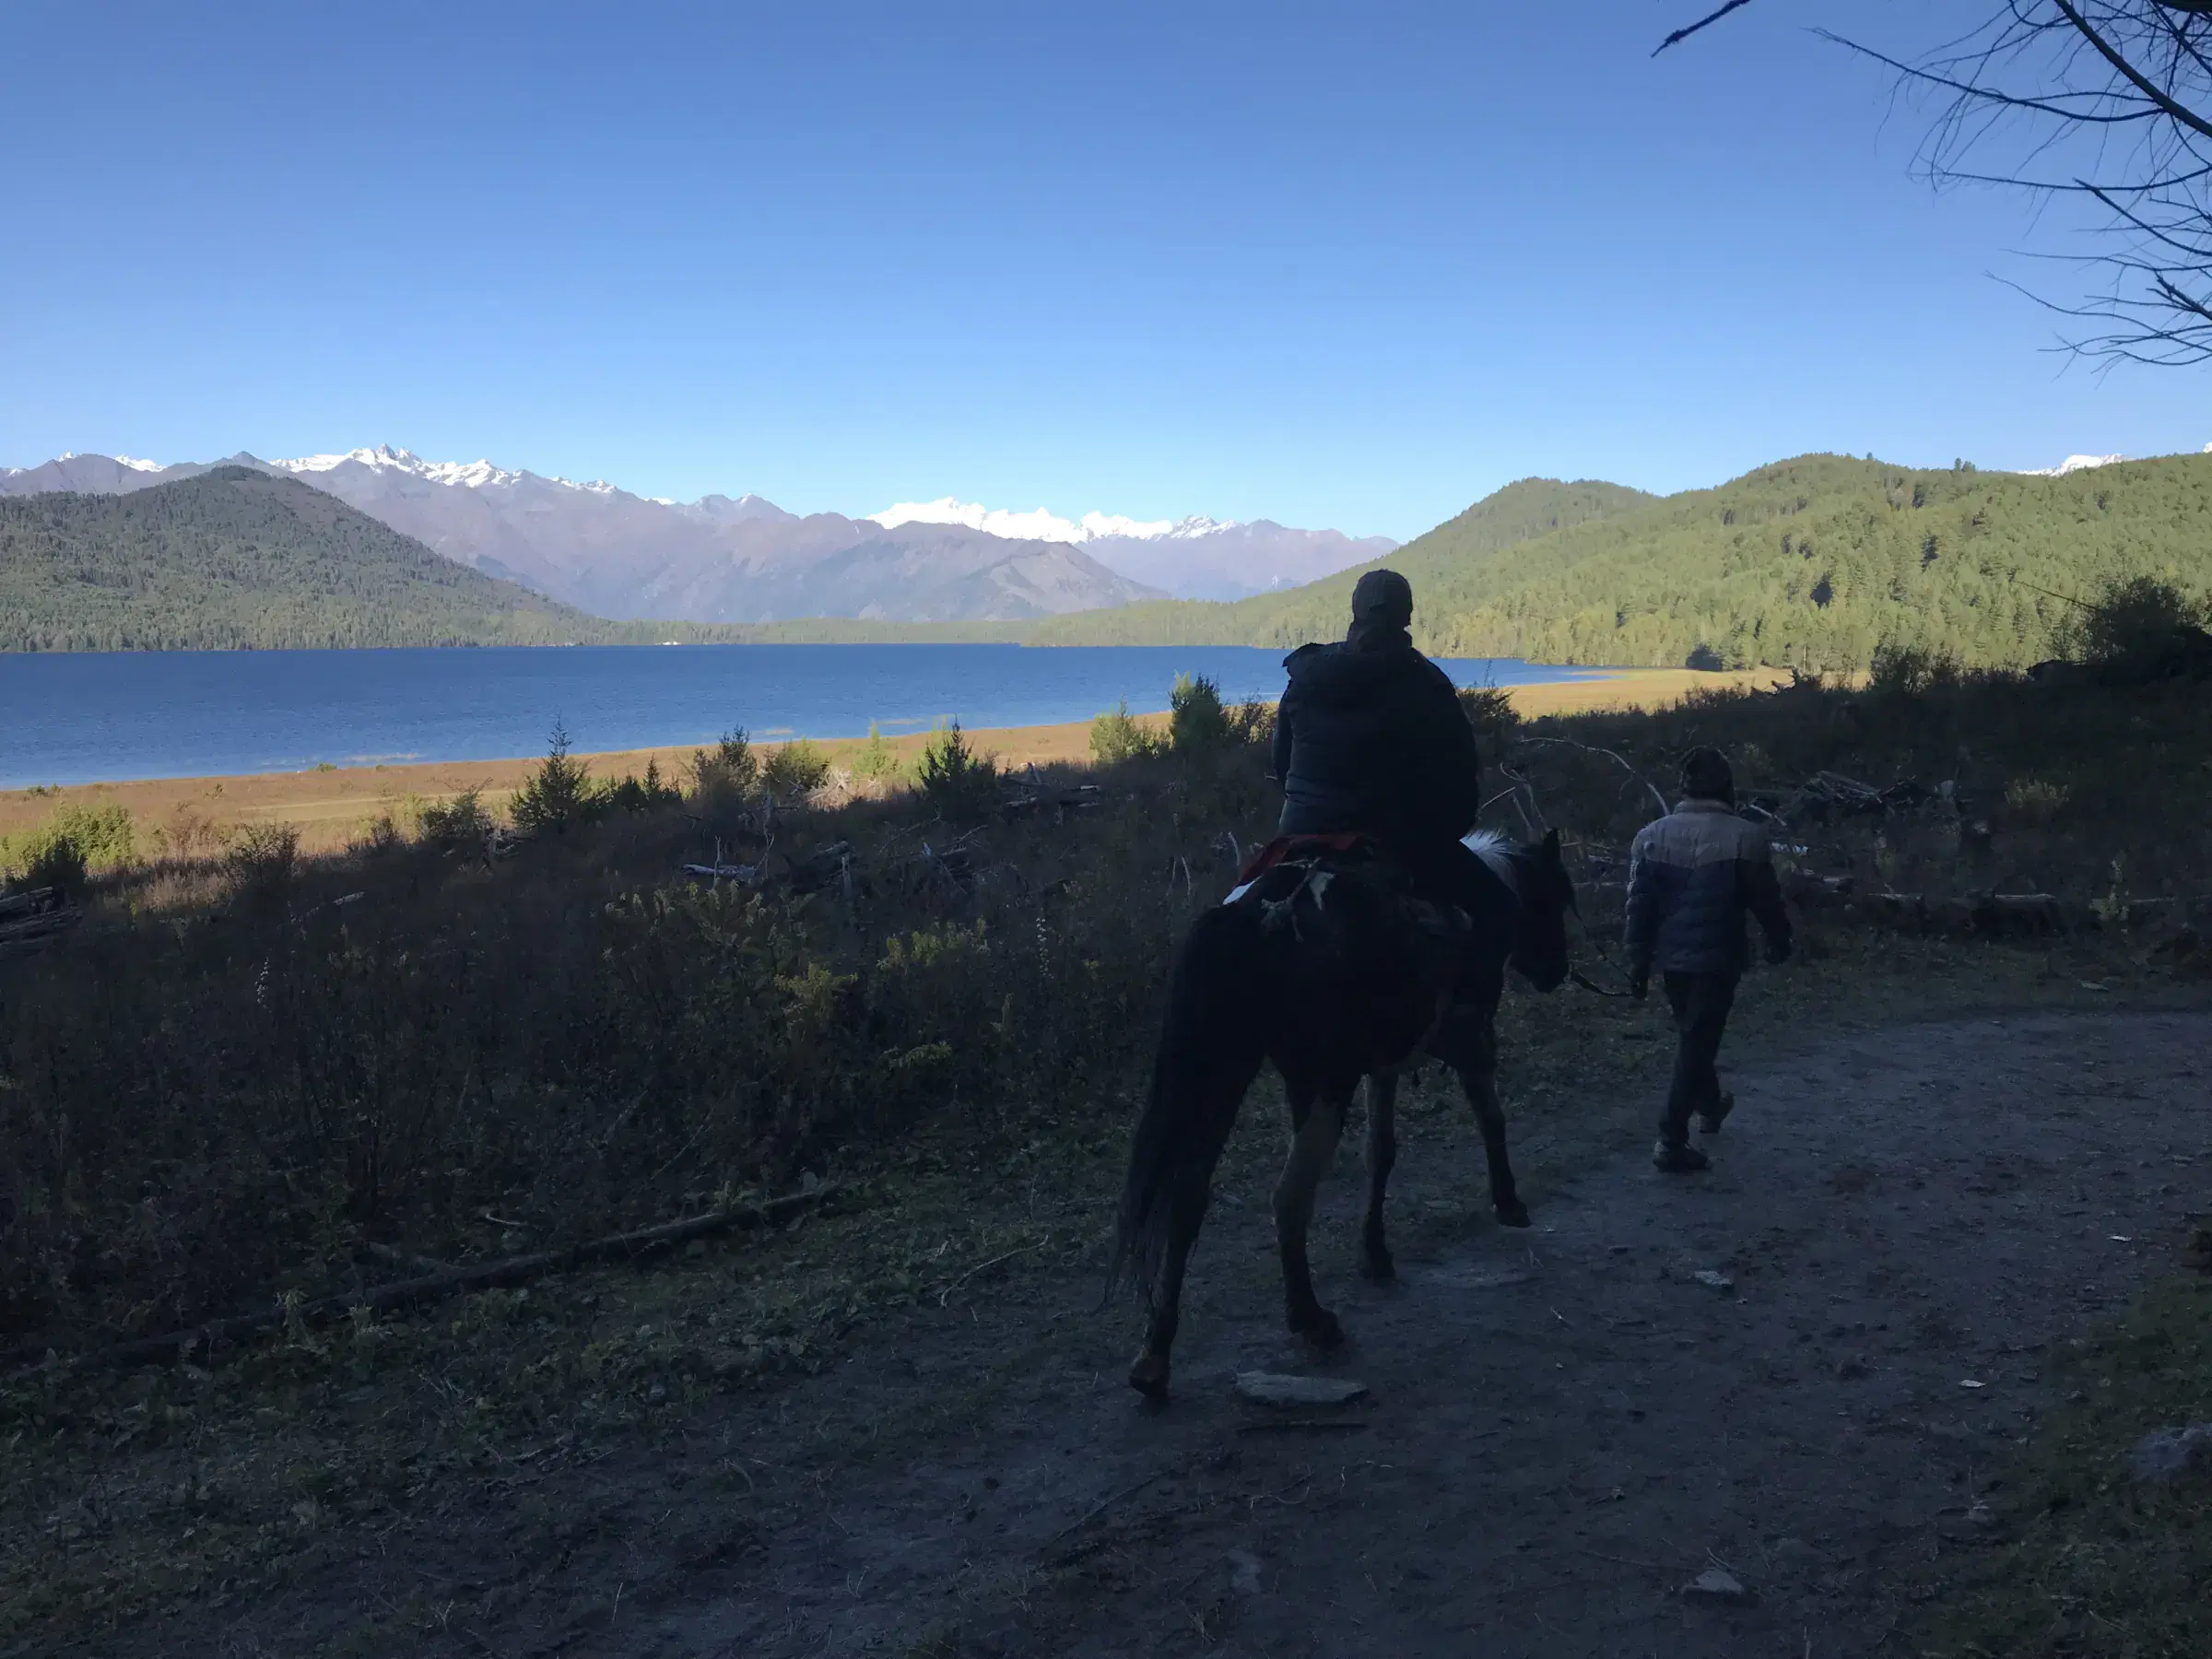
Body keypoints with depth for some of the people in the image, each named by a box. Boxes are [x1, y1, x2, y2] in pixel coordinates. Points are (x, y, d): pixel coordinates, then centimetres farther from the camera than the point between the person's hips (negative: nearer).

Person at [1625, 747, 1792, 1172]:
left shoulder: (1652, 835, -2)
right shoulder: (1744, 837, -12)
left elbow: (1639, 905, 0)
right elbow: (1766, 899, -3)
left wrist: (1638, 960, 7)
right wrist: (1779, 940, 15)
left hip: (1672, 956, 5)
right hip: (1717, 958, -4)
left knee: (1690, 1035, 24)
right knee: (1697, 1043, -1)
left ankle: (1709, 1105, 44)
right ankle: (1672, 1140, -4)